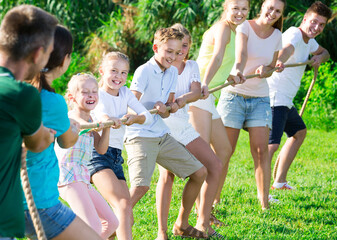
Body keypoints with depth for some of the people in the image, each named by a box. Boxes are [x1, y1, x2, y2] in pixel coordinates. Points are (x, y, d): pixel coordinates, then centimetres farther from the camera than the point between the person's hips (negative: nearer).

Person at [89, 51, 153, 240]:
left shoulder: (126, 93, 12)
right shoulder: (97, 95, -5)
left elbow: (148, 116, 2)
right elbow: (100, 112, -28)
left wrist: (135, 118, -22)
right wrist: (110, 120, -52)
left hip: (116, 157, 7)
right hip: (97, 154, -7)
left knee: (127, 217, 4)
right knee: (123, 205, -25)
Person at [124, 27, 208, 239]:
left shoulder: (172, 72, 9)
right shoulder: (144, 71, -12)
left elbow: (167, 111, 5)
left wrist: (167, 108, -18)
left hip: (163, 136, 8)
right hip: (140, 136, -8)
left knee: (199, 173, 11)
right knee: (141, 186, -26)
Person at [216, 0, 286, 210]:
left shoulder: (276, 36, 6)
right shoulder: (245, 27, -8)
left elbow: (271, 67, 10)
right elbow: (241, 53, -26)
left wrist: (265, 70, -15)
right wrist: (238, 71, -47)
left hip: (260, 98, 3)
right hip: (234, 95, -3)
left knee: (261, 150, -6)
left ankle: (265, 204, -3)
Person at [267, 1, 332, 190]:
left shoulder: (308, 41, 13)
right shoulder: (294, 34, -16)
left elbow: (324, 52, 33)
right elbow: (287, 49, -40)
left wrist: (320, 57, 7)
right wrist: (277, 63, -63)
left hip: (285, 100, 11)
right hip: (274, 98, -11)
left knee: (299, 132, 27)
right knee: (272, 144, -22)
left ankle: (280, 181, 33)